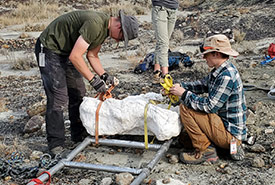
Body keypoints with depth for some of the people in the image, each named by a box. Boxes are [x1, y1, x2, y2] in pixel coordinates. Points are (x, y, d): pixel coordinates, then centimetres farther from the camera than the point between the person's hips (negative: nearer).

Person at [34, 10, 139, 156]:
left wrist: (104, 75, -4)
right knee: (59, 97, -12)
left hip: (65, 51, 10)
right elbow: (75, 56, -30)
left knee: (78, 93, 10)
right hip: (49, 49, -10)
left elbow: (92, 55, 10)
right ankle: (55, 144, -3)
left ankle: (79, 135, 21)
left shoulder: (105, 28, 1)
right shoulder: (95, 24, -29)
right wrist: (94, 79, -26)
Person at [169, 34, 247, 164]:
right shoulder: (220, 70, 6)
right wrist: (181, 86, 5)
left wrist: (184, 94, -15)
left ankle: (205, 151, -6)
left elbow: (210, 106, -24)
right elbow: (203, 84, 19)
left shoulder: (227, 76, -24)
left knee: (185, 108, -14)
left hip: (230, 132, -10)